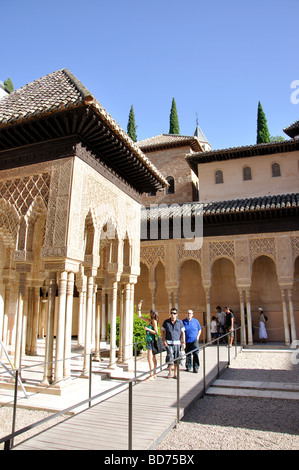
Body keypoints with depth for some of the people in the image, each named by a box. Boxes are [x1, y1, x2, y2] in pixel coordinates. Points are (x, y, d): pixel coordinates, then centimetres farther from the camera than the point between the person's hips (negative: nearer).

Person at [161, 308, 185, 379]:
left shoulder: (180, 322, 5)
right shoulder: (166, 322, 3)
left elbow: (182, 332, 7)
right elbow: (162, 331, 7)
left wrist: (183, 342, 2)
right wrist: (164, 341, -2)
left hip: (177, 343, 1)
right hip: (169, 343, -1)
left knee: (177, 358, 3)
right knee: (170, 357, -6)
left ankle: (175, 373, 16)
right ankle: (170, 372, 15)